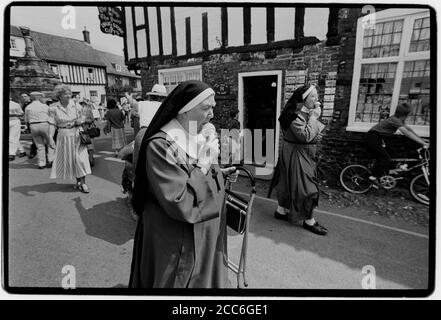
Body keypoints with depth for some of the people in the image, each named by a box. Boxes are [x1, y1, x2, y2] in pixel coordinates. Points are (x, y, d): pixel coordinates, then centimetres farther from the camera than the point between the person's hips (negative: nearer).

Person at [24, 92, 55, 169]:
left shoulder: (28, 107, 6)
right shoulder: (45, 106, -1)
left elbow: (26, 120, 12)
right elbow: (49, 117, 5)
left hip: (33, 127, 3)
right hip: (44, 125, -3)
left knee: (39, 146, 9)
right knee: (50, 144, 11)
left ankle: (41, 164, 9)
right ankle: (50, 160, 1)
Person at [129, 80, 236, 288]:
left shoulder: (196, 138, 2)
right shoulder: (160, 146, -25)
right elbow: (180, 204, -30)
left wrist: (218, 173, -2)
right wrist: (204, 163, -25)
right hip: (175, 245, -8)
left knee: (205, 279, 26)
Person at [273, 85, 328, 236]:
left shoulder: (306, 113, 11)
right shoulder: (295, 115, -20)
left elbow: (312, 135, 15)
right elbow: (305, 136, -28)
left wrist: (316, 136, -7)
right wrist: (314, 118, -20)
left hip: (304, 155, 10)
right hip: (296, 156, -10)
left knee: (289, 184, 17)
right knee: (307, 187, -3)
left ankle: (281, 210, 31)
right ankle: (309, 221, 11)